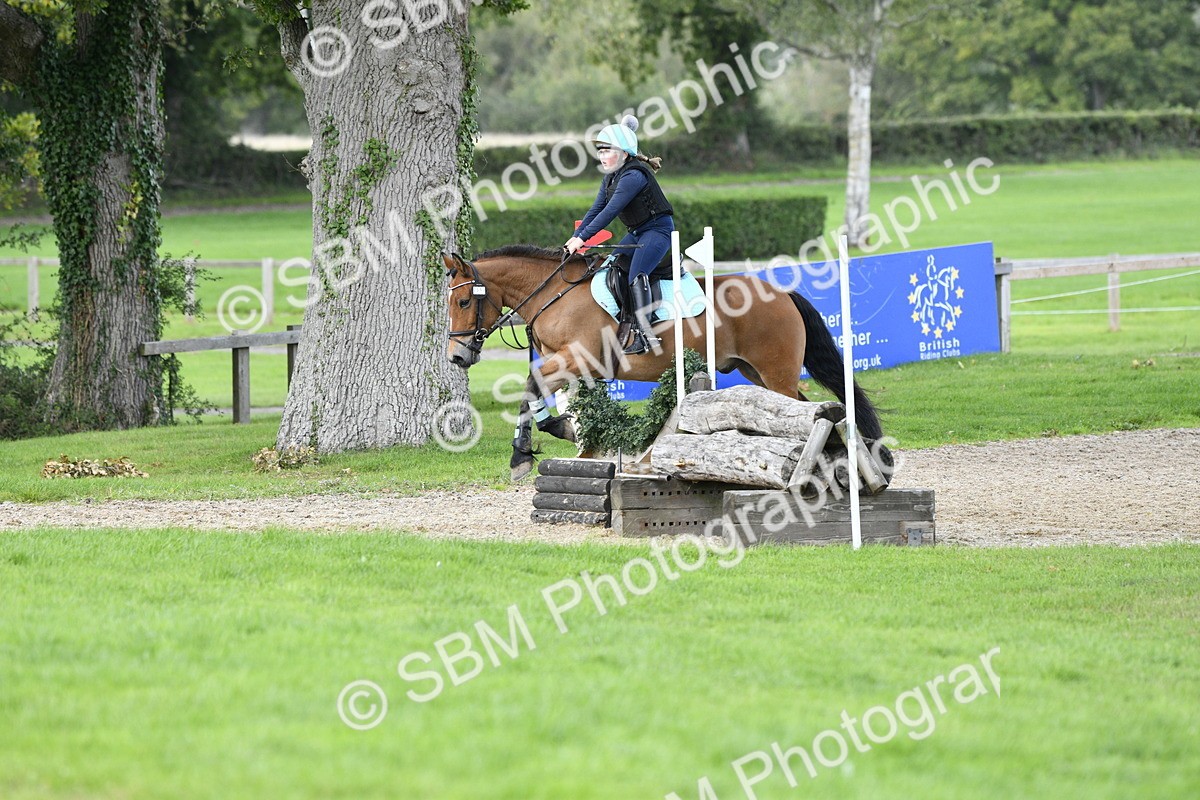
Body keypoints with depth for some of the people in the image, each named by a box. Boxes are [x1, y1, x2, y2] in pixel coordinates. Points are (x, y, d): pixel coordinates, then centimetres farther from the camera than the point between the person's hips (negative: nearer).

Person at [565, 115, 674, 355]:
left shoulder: (633, 176, -22)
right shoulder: (610, 178, 9)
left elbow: (610, 211, -27)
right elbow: (597, 209, 11)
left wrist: (583, 238, -26)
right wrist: (576, 236, -1)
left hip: (658, 229, -11)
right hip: (637, 233, 11)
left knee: (636, 275, -27)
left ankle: (644, 334, -38)